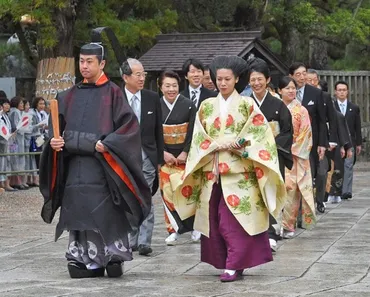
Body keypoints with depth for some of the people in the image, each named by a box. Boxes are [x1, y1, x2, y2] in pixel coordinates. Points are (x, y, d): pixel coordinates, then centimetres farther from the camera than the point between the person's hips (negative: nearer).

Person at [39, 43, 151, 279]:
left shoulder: (113, 93, 0)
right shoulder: (71, 95, 14)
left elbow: (129, 125, -5)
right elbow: (58, 124, 17)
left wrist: (107, 144, -15)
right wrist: (54, 140, -3)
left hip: (102, 166, -5)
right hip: (75, 165, 5)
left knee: (107, 214, -6)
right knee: (79, 213, 4)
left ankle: (113, 257, 2)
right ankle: (85, 261, 9)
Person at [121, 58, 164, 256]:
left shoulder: (152, 98, 5)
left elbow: (158, 130, 9)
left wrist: (159, 158, 7)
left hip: (146, 155, 0)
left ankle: (144, 242, -4)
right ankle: (132, 241, 16)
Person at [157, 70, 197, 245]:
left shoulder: (188, 105, -1)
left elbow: (193, 132, -3)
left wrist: (185, 153, -11)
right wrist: (163, 153, -10)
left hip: (185, 156, -1)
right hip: (165, 156, 1)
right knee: (167, 193, -2)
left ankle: (194, 226, 13)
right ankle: (173, 230, 5)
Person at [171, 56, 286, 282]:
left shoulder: (247, 105, 3)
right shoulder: (207, 106, 11)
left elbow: (259, 136, -3)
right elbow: (199, 139, 6)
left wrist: (238, 145, -17)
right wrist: (219, 145, -10)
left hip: (239, 172, -4)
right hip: (212, 172, 4)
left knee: (234, 218, -10)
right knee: (215, 218, 3)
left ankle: (234, 265, -7)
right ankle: (223, 261, 13)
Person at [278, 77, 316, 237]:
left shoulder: (301, 111, 2)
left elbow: (305, 135, -1)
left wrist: (291, 150, -9)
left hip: (294, 156, -2)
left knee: (290, 189, -7)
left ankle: (288, 225, -2)